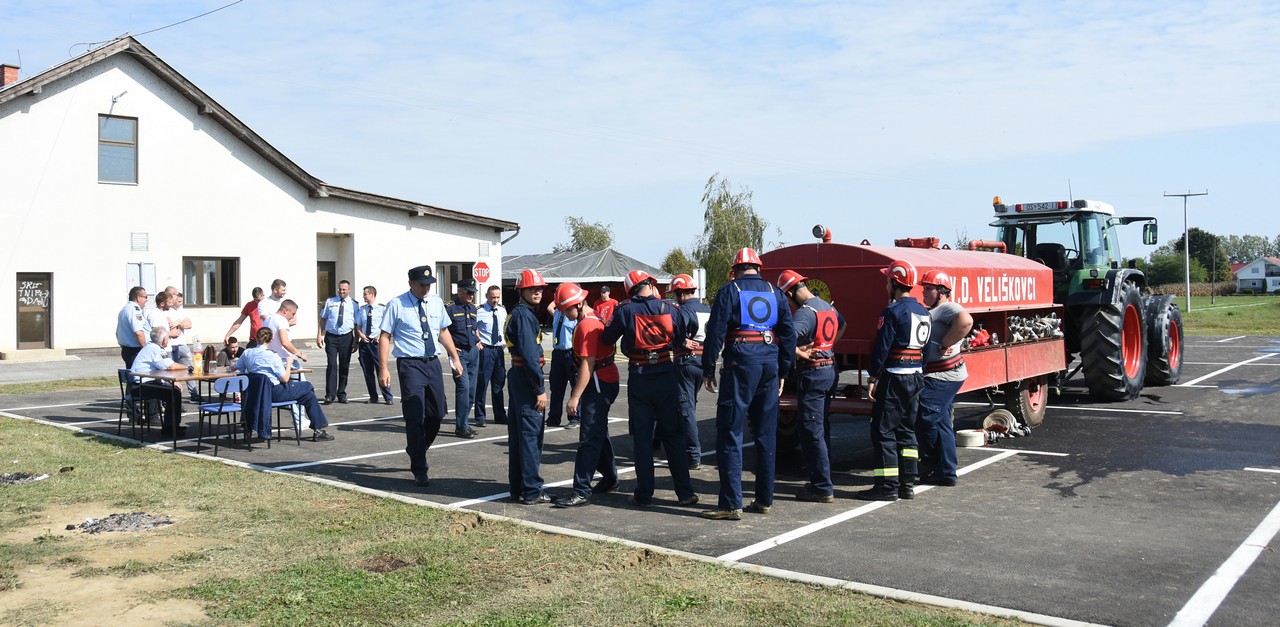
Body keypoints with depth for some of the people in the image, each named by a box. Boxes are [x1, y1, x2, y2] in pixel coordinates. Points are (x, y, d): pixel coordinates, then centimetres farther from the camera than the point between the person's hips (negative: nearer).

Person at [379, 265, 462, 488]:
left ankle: (416, 451, 36)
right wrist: (383, 368, -13)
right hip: (410, 364, -5)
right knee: (415, 417, -7)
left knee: (437, 414, 10)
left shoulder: (437, 303, 9)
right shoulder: (397, 305, -6)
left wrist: (455, 357, 18)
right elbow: (385, 336, -7)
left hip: (433, 363, 6)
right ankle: (420, 470, 1)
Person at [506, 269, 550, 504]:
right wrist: (540, 389, -19)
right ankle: (531, 491, -3)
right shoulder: (524, 314, -14)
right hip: (526, 378, -10)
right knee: (531, 434, -7)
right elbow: (530, 354, -20)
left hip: (518, 376, 10)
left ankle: (518, 487, 21)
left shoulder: (520, 313, 17)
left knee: (518, 432, 13)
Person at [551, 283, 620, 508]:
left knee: (589, 439, -10)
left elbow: (587, 365, -22)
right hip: (602, 383, 11)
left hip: (599, 385, -11)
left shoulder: (587, 325, -18)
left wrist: (575, 397, -22)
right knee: (599, 434, 20)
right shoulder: (594, 318, 13)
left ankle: (581, 492, -9)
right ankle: (610, 478, 34)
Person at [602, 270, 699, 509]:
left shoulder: (625, 311, -9)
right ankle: (685, 493, 10)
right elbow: (680, 340, 7)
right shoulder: (669, 309, -3)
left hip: (638, 379, -1)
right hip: (666, 378, 1)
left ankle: (644, 495, 9)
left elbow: (607, 339, 2)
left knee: (642, 437, 7)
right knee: (673, 435, 10)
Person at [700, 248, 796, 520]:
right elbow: (789, 334, 11)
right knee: (766, 435, 13)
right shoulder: (775, 293, 13)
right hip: (770, 364, 5)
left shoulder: (730, 291, 0)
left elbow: (715, 332, -6)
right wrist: (783, 372, 16)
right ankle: (765, 500, 18)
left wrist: (708, 370, 0)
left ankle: (731, 504, -4)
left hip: (741, 364, -5)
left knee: (730, 435, -1)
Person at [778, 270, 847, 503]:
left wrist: (801, 354, -18)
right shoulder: (828, 307, 10)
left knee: (811, 433, -3)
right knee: (822, 429, 17)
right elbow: (842, 325, 32)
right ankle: (821, 481, 26)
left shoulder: (804, 312, -19)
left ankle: (822, 488, -1)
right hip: (830, 369, 9)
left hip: (812, 373, -9)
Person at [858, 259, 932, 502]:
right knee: (906, 429, 14)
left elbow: (881, 348, -17)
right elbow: (924, 346, 16)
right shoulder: (922, 311, 13)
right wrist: (919, 373, 19)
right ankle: (907, 484, 17)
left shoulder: (893, 311, -14)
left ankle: (887, 486, -3)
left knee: (883, 431, -3)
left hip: (894, 376, -9)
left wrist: (873, 378, -13)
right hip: (916, 376, 9)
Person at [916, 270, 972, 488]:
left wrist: (944, 346, -27)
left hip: (942, 377, -11)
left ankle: (931, 462, 8)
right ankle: (945, 473, 19)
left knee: (924, 418, -8)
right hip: (942, 376, 11)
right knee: (941, 423, 13)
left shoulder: (947, 308, -14)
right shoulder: (931, 312, 18)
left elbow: (966, 321, -34)